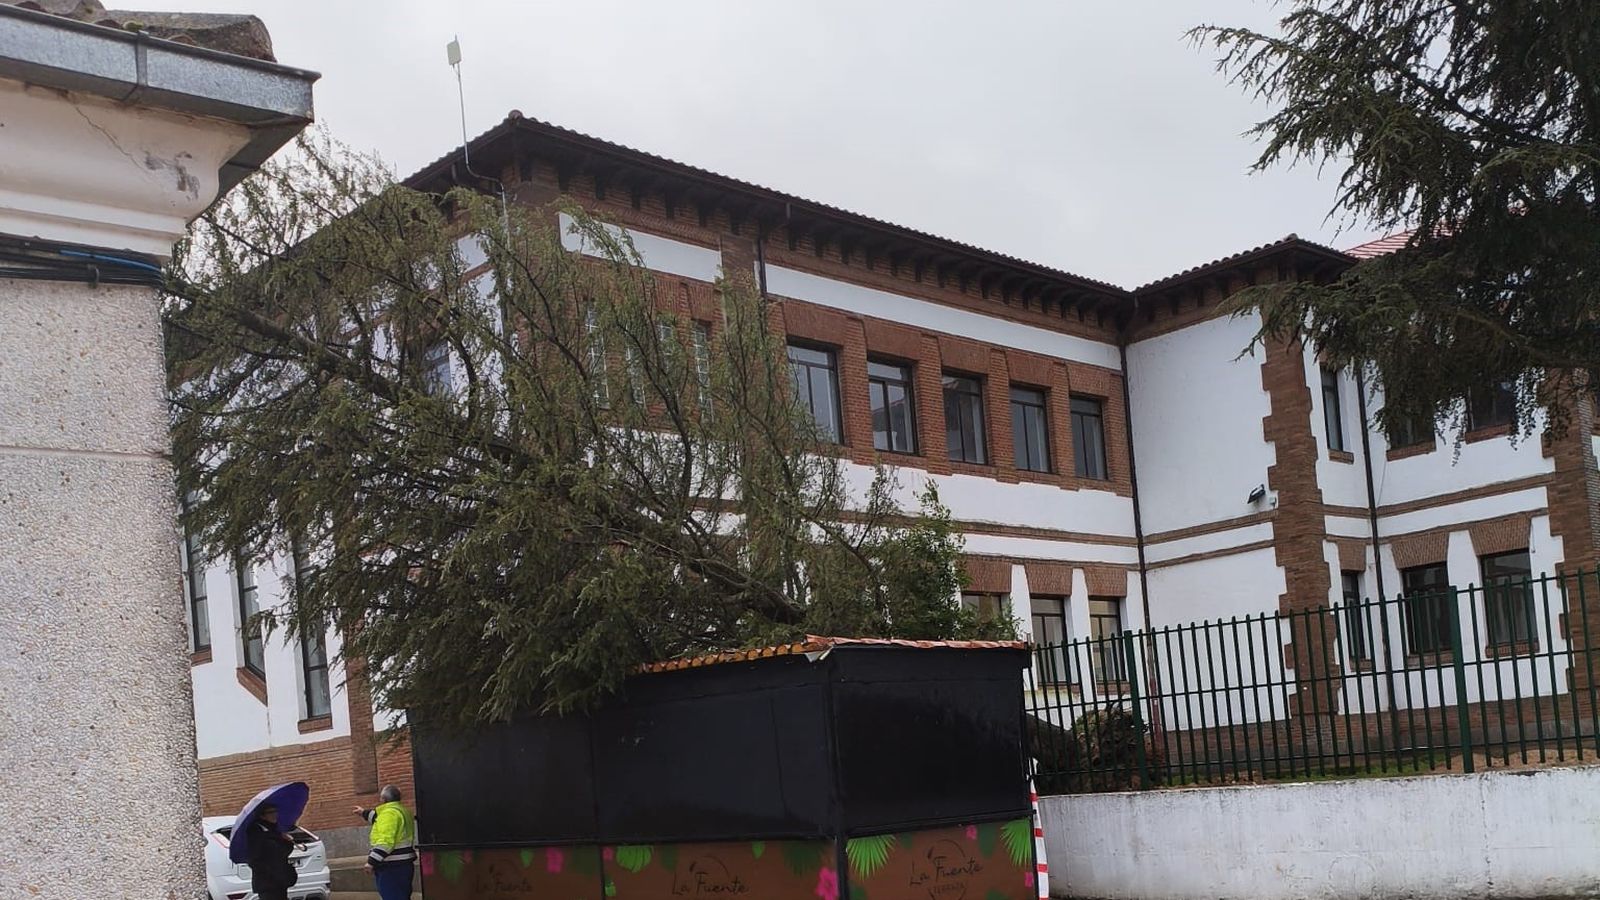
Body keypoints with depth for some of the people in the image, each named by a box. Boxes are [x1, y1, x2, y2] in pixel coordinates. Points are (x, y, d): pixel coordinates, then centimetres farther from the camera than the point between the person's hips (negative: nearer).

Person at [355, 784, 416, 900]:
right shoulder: (400, 811, 16)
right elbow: (380, 819, 39)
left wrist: (372, 861, -25)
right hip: (403, 864, 11)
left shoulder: (389, 813, -17)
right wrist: (364, 813, 48)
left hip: (392, 867, -11)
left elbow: (385, 842, -26)